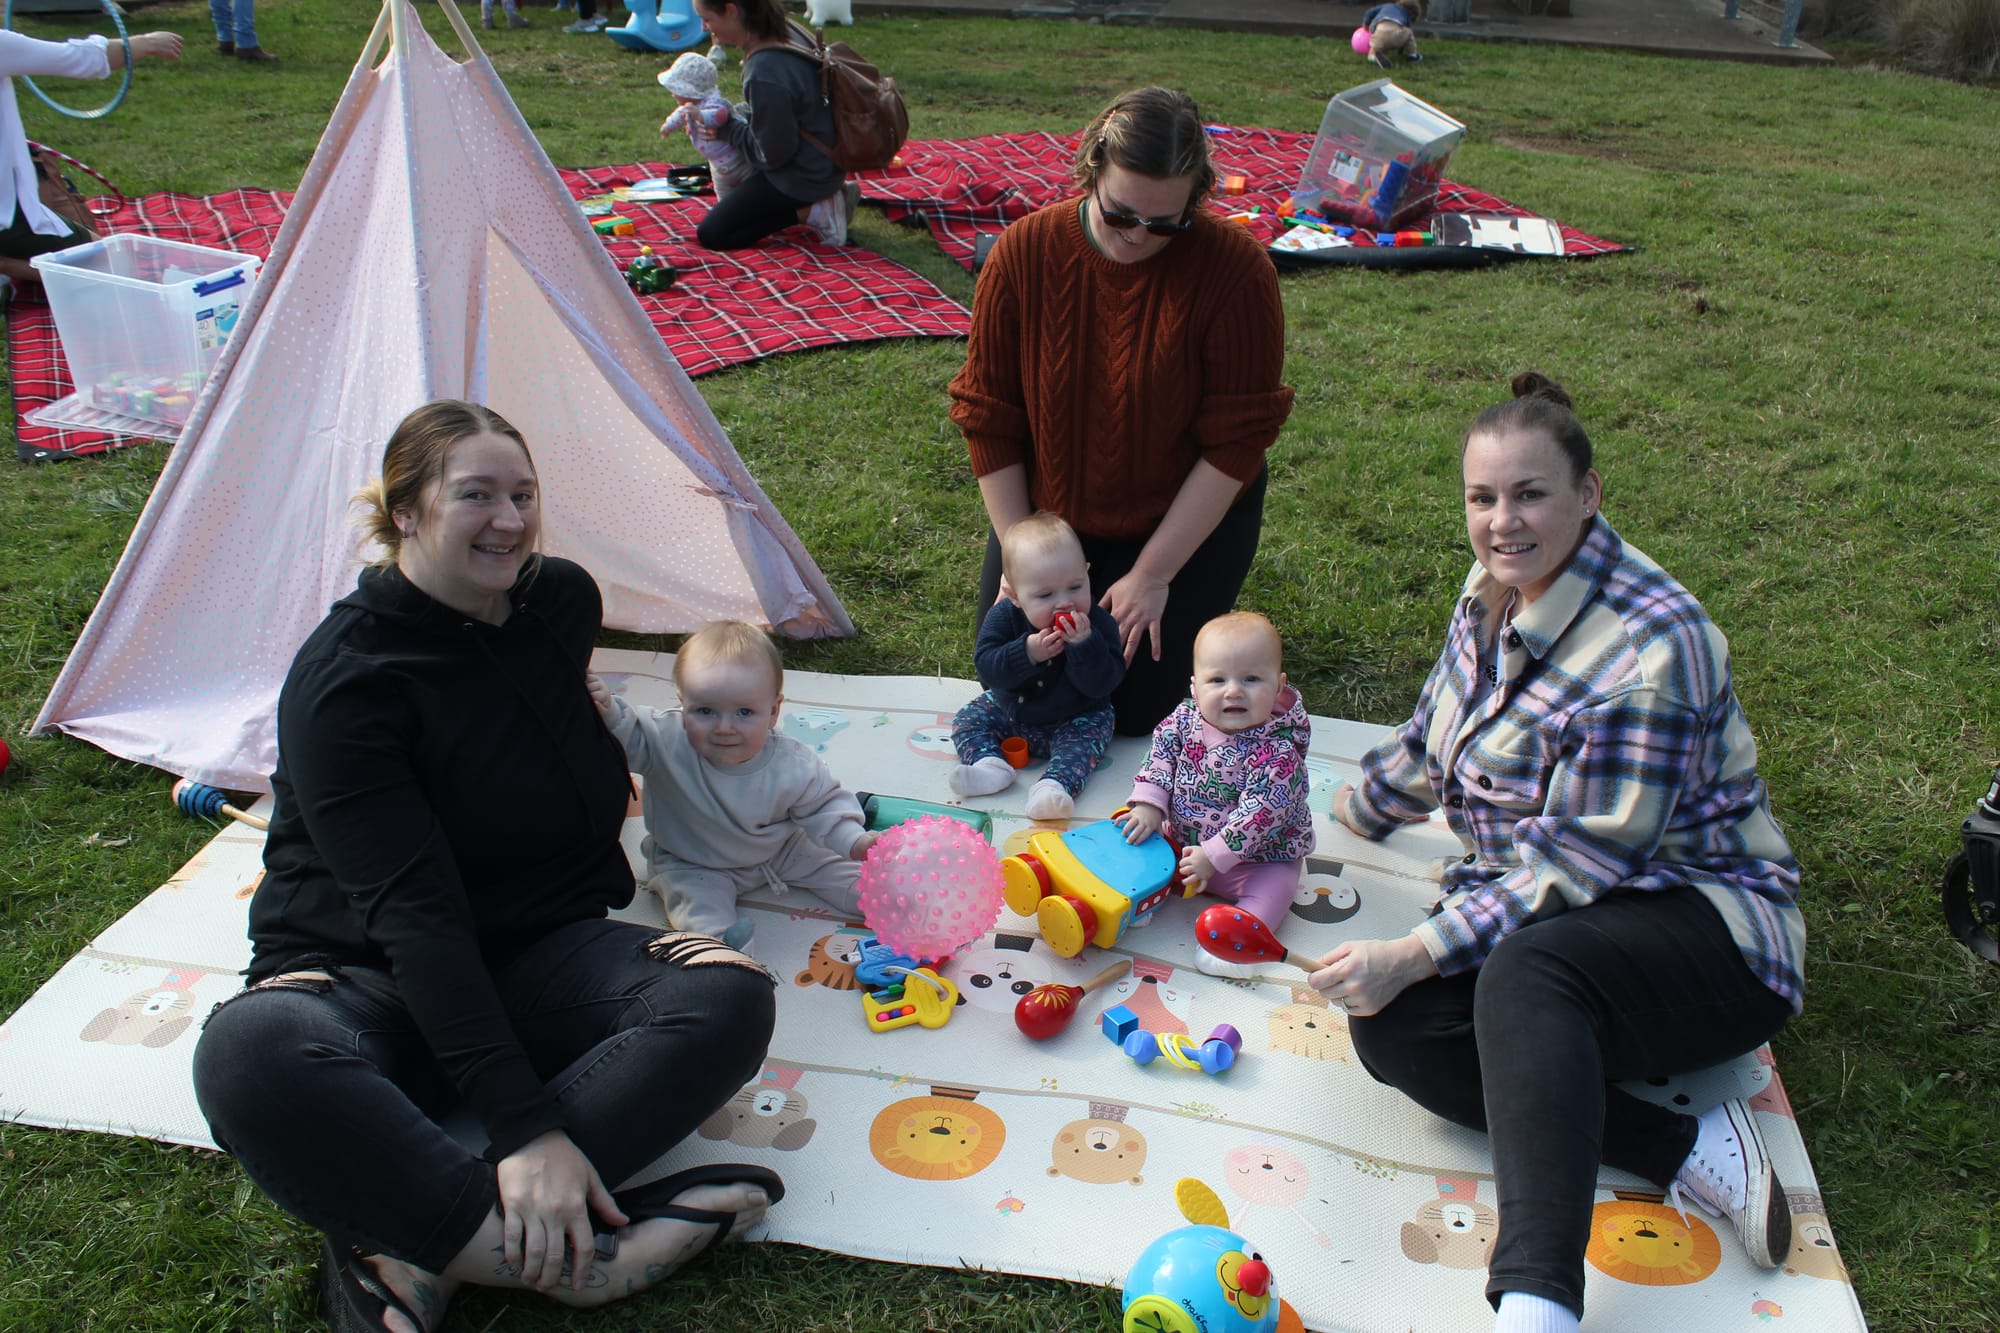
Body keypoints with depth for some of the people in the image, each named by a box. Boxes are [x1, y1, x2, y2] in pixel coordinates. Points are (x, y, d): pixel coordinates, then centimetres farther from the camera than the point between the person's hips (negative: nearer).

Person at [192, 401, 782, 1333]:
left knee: (729, 994, -26)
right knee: (250, 1058, -39)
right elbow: (412, 913, -29)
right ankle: (583, 1257, -41)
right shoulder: (344, 679, -18)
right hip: (364, 979, -4)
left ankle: (413, 1247, -32)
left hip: (540, 959, 5)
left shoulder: (563, 602, 0)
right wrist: (523, 1126, -36)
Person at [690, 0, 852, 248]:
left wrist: (727, 129, -9)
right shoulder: (785, 30, -4)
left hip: (801, 175, -9)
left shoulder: (764, 73, -32)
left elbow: (773, 154, -22)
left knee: (711, 234, -3)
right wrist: (735, 118, 4)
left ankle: (811, 213, -6)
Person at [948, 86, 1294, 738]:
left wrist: (1153, 574, -17)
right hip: (1048, 510, 3)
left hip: (1188, 514, -2)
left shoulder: (1236, 269, -21)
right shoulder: (1024, 252, -15)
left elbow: (1235, 443, -17)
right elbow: (989, 419, -8)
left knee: (1136, 705, -10)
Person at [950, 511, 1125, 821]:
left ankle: (1055, 785, -45)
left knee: (1089, 737, -28)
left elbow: (1101, 685, -26)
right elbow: (987, 669, -23)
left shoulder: (1098, 624, -20)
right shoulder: (1004, 616, -17)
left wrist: (1084, 644, -41)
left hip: (1075, 719, -3)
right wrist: (1027, 653, -38)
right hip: (1007, 711, 3)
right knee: (967, 719, -6)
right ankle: (989, 764, -28)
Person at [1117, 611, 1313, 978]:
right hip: (1183, 839, 5)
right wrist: (1148, 806, -16)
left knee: (1274, 884, -27)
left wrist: (1214, 856, -32)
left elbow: (1259, 812, -31)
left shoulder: (1277, 750, -27)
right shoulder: (1185, 719, -11)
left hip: (1259, 856, -5)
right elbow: (1159, 757, -1)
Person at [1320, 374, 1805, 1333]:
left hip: (1694, 921, -7)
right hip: (1530, 910, 8)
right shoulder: (1495, 591, 5)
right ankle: (1683, 1148, -21)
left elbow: (1577, 864, -22)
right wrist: (1345, 813, 36)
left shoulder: (1650, 646, -20)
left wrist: (1415, 954, -25)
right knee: (1387, 1029, -21)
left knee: (1525, 969, -40)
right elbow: (1431, 741, 24)